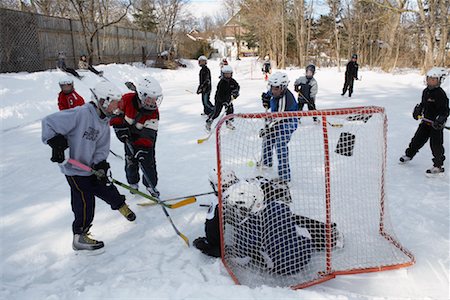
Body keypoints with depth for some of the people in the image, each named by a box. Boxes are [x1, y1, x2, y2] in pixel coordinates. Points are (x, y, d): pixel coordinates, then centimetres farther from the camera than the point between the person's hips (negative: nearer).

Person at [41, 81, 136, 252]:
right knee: (85, 201, -4)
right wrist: (56, 144, -24)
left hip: (91, 166, 7)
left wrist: (101, 166, -11)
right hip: (74, 168, -7)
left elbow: (102, 148, 3)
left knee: (105, 188, 19)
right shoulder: (80, 114, -24)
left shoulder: (104, 122, 3)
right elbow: (49, 123, -20)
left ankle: (121, 205, 47)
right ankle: (80, 238, 12)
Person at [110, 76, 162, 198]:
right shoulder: (126, 100, -27)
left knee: (148, 161, -3)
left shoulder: (153, 111, -26)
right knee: (131, 159, 4)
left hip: (145, 136, 0)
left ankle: (151, 185, 15)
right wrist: (121, 128, -20)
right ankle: (133, 183, 28)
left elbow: (149, 134, -29)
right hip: (129, 135, 0)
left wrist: (143, 148, -39)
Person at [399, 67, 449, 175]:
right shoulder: (426, 91, 7)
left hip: (436, 124, -7)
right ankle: (409, 154, 37)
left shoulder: (441, 94, -16)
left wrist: (440, 120, -31)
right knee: (417, 139, 17)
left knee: (436, 145, -5)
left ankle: (438, 166, 5)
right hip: (426, 121, 7)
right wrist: (418, 110, 6)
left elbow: (445, 110, -19)